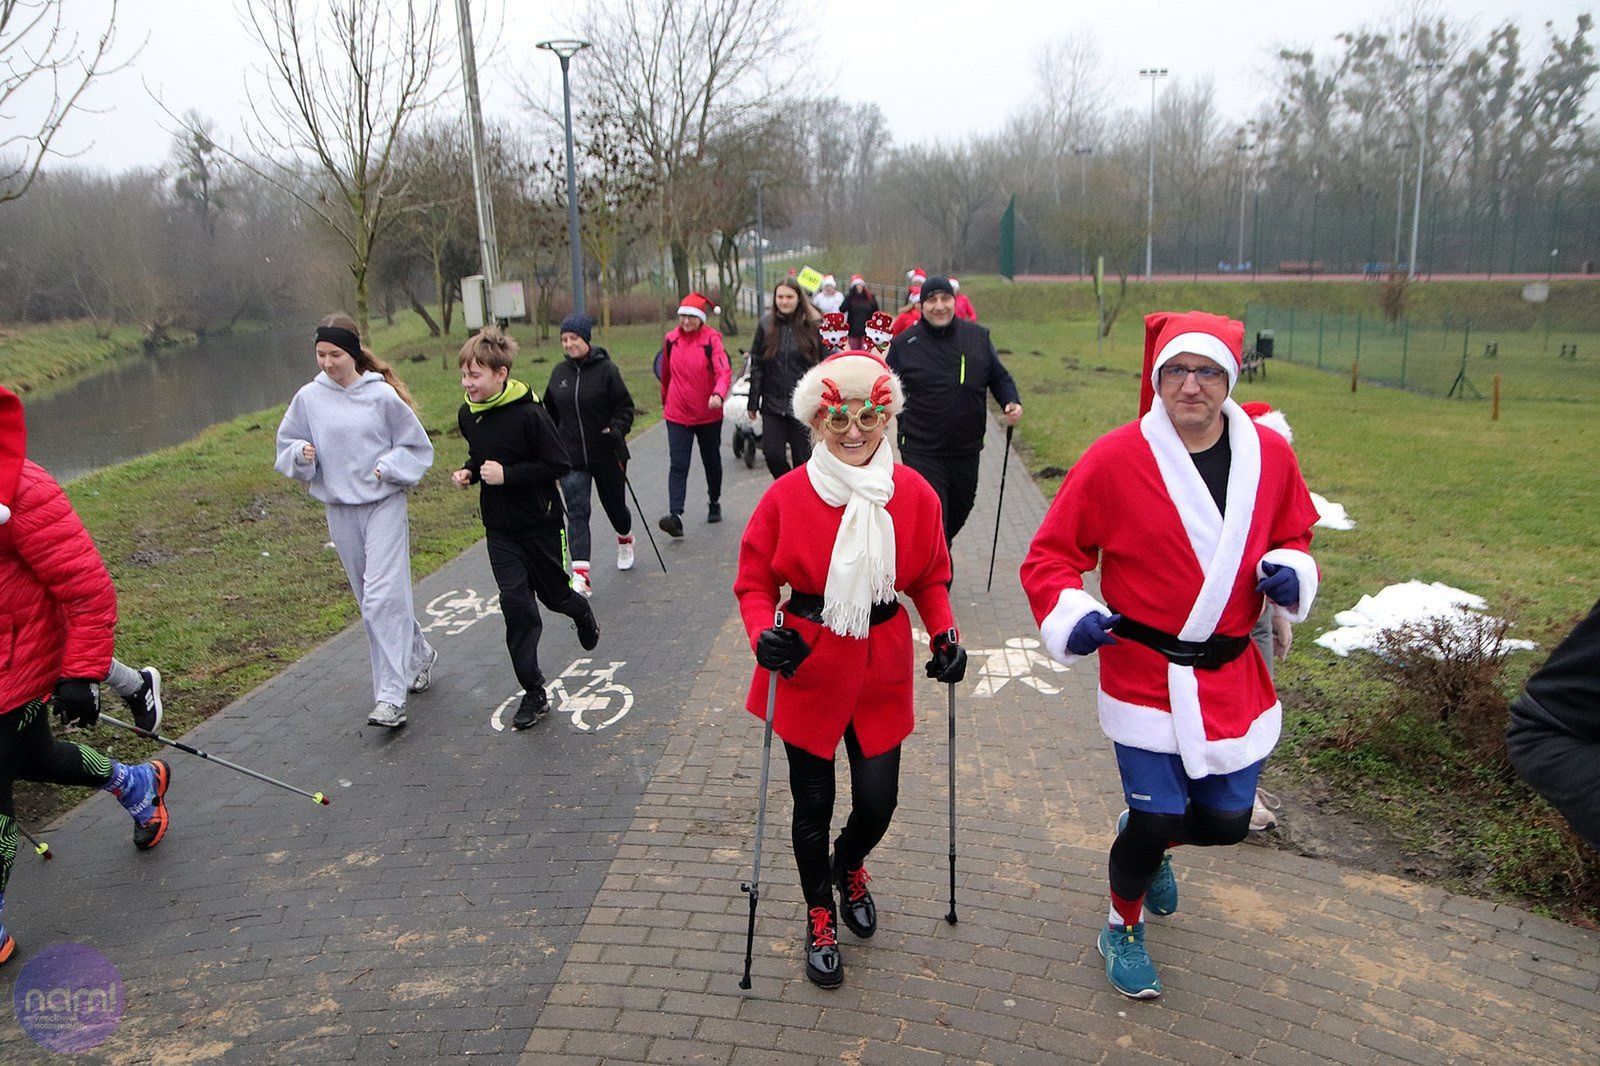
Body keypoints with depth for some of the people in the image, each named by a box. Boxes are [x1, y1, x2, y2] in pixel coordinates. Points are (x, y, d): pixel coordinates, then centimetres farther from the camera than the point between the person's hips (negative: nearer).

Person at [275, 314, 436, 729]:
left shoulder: (382, 395, -7)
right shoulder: (308, 398, 2)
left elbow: (418, 447, 2)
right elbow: (286, 448, 12)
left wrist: (388, 467, -13)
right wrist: (302, 454, -9)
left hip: (385, 505, -4)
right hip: (339, 511, 4)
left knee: (382, 597, -12)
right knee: (371, 598, 13)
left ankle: (391, 697, -11)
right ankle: (419, 654, 37)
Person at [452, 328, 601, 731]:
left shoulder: (529, 414, -19)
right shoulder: (467, 414, 2)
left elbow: (559, 465, -18)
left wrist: (507, 474, -23)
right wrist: (469, 472, -2)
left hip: (540, 522, -4)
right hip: (499, 528, 5)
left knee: (554, 594, 11)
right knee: (515, 603, -3)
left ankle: (582, 613, 51)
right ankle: (534, 694, 5)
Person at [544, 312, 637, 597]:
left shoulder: (606, 369, -9)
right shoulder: (559, 372, 4)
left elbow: (625, 406, -6)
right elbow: (551, 412, 15)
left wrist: (616, 429, -23)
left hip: (607, 455, -2)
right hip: (571, 458, 2)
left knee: (615, 504, 16)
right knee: (577, 512, -9)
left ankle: (625, 540, 49)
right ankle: (581, 574, -13)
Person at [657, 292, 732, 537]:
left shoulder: (712, 339, -10)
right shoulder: (671, 339, 2)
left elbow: (723, 371, -22)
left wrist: (718, 394, -41)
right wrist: (665, 401, 28)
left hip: (709, 414, -1)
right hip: (677, 415, 2)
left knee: (711, 462, 17)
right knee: (678, 465, -10)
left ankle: (714, 503, 39)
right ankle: (675, 516, -18)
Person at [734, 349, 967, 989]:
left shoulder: (915, 495, -6)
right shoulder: (787, 496, -13)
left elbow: (931, 578, 7)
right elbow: (755, 581, -5)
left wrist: (945, 636, -7)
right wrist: (763, 637, -22)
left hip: (882, 670, 2)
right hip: (808, 670, -1)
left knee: (878, 800, 7)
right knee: (813, 804, 11)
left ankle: (849, 866, 46)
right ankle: (820, 919, 39)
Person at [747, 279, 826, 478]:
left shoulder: (812, 325, -3)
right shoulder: (766, 324, 3)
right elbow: (756, 366, 6)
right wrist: (753, 403, 4)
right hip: (773, 404, 2)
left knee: (802, 457, 4)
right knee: (773, 454, -2)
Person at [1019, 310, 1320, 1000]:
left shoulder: (1270, 455, -1)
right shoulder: (1114, 460, -13)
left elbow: (1292, 535, 16)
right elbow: (1050, 556, -6)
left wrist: (1290, 570, -7)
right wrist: (1069, 615, -24)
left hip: (1233, 677, 4)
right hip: (1144, 674, -4)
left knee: (1227, 821, 12)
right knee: (1156, 821, -1)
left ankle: (1146, 838, 49)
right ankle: (1122, 928, 32)